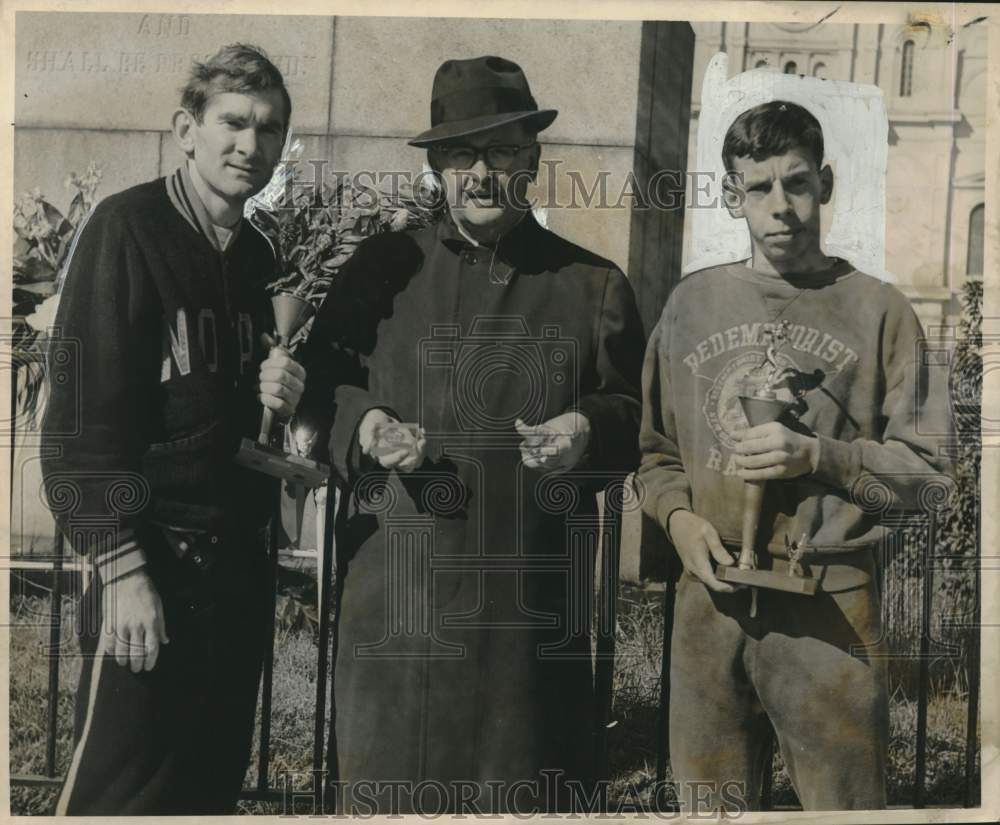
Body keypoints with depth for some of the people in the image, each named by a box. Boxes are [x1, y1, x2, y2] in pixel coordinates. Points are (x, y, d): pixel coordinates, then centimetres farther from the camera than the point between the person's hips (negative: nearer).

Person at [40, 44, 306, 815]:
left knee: (215, 778, 13)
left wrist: (278, 395, -2)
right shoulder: (128, 228, -9)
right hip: (155, 551, -7)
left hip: (239, 554, 7)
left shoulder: (258, 254, 11)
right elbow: (84, 409, -14)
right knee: (118, 790, 0)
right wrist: (121, 566, -17)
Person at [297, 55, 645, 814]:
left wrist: (590, 431, -13)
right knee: (387, 783, 8)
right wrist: (362, 424, -10)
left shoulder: (595, 285, 8)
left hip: (535, 598, 0)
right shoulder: (382, 267, 8)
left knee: (527, 792, 11)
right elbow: (320, 382, 11)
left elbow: (638, 416, 9)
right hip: (398, 586, 0)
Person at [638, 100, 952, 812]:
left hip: (831, 605, -2)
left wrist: (819, 456, -13)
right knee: (708, 802, 13)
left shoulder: (878, 309, 1)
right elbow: (656, 447, 15)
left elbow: (923, 467, 1)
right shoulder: (693, 302, 9)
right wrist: (678, 516, -3)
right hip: (711, 595, 3)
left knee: (844, 799, 6)